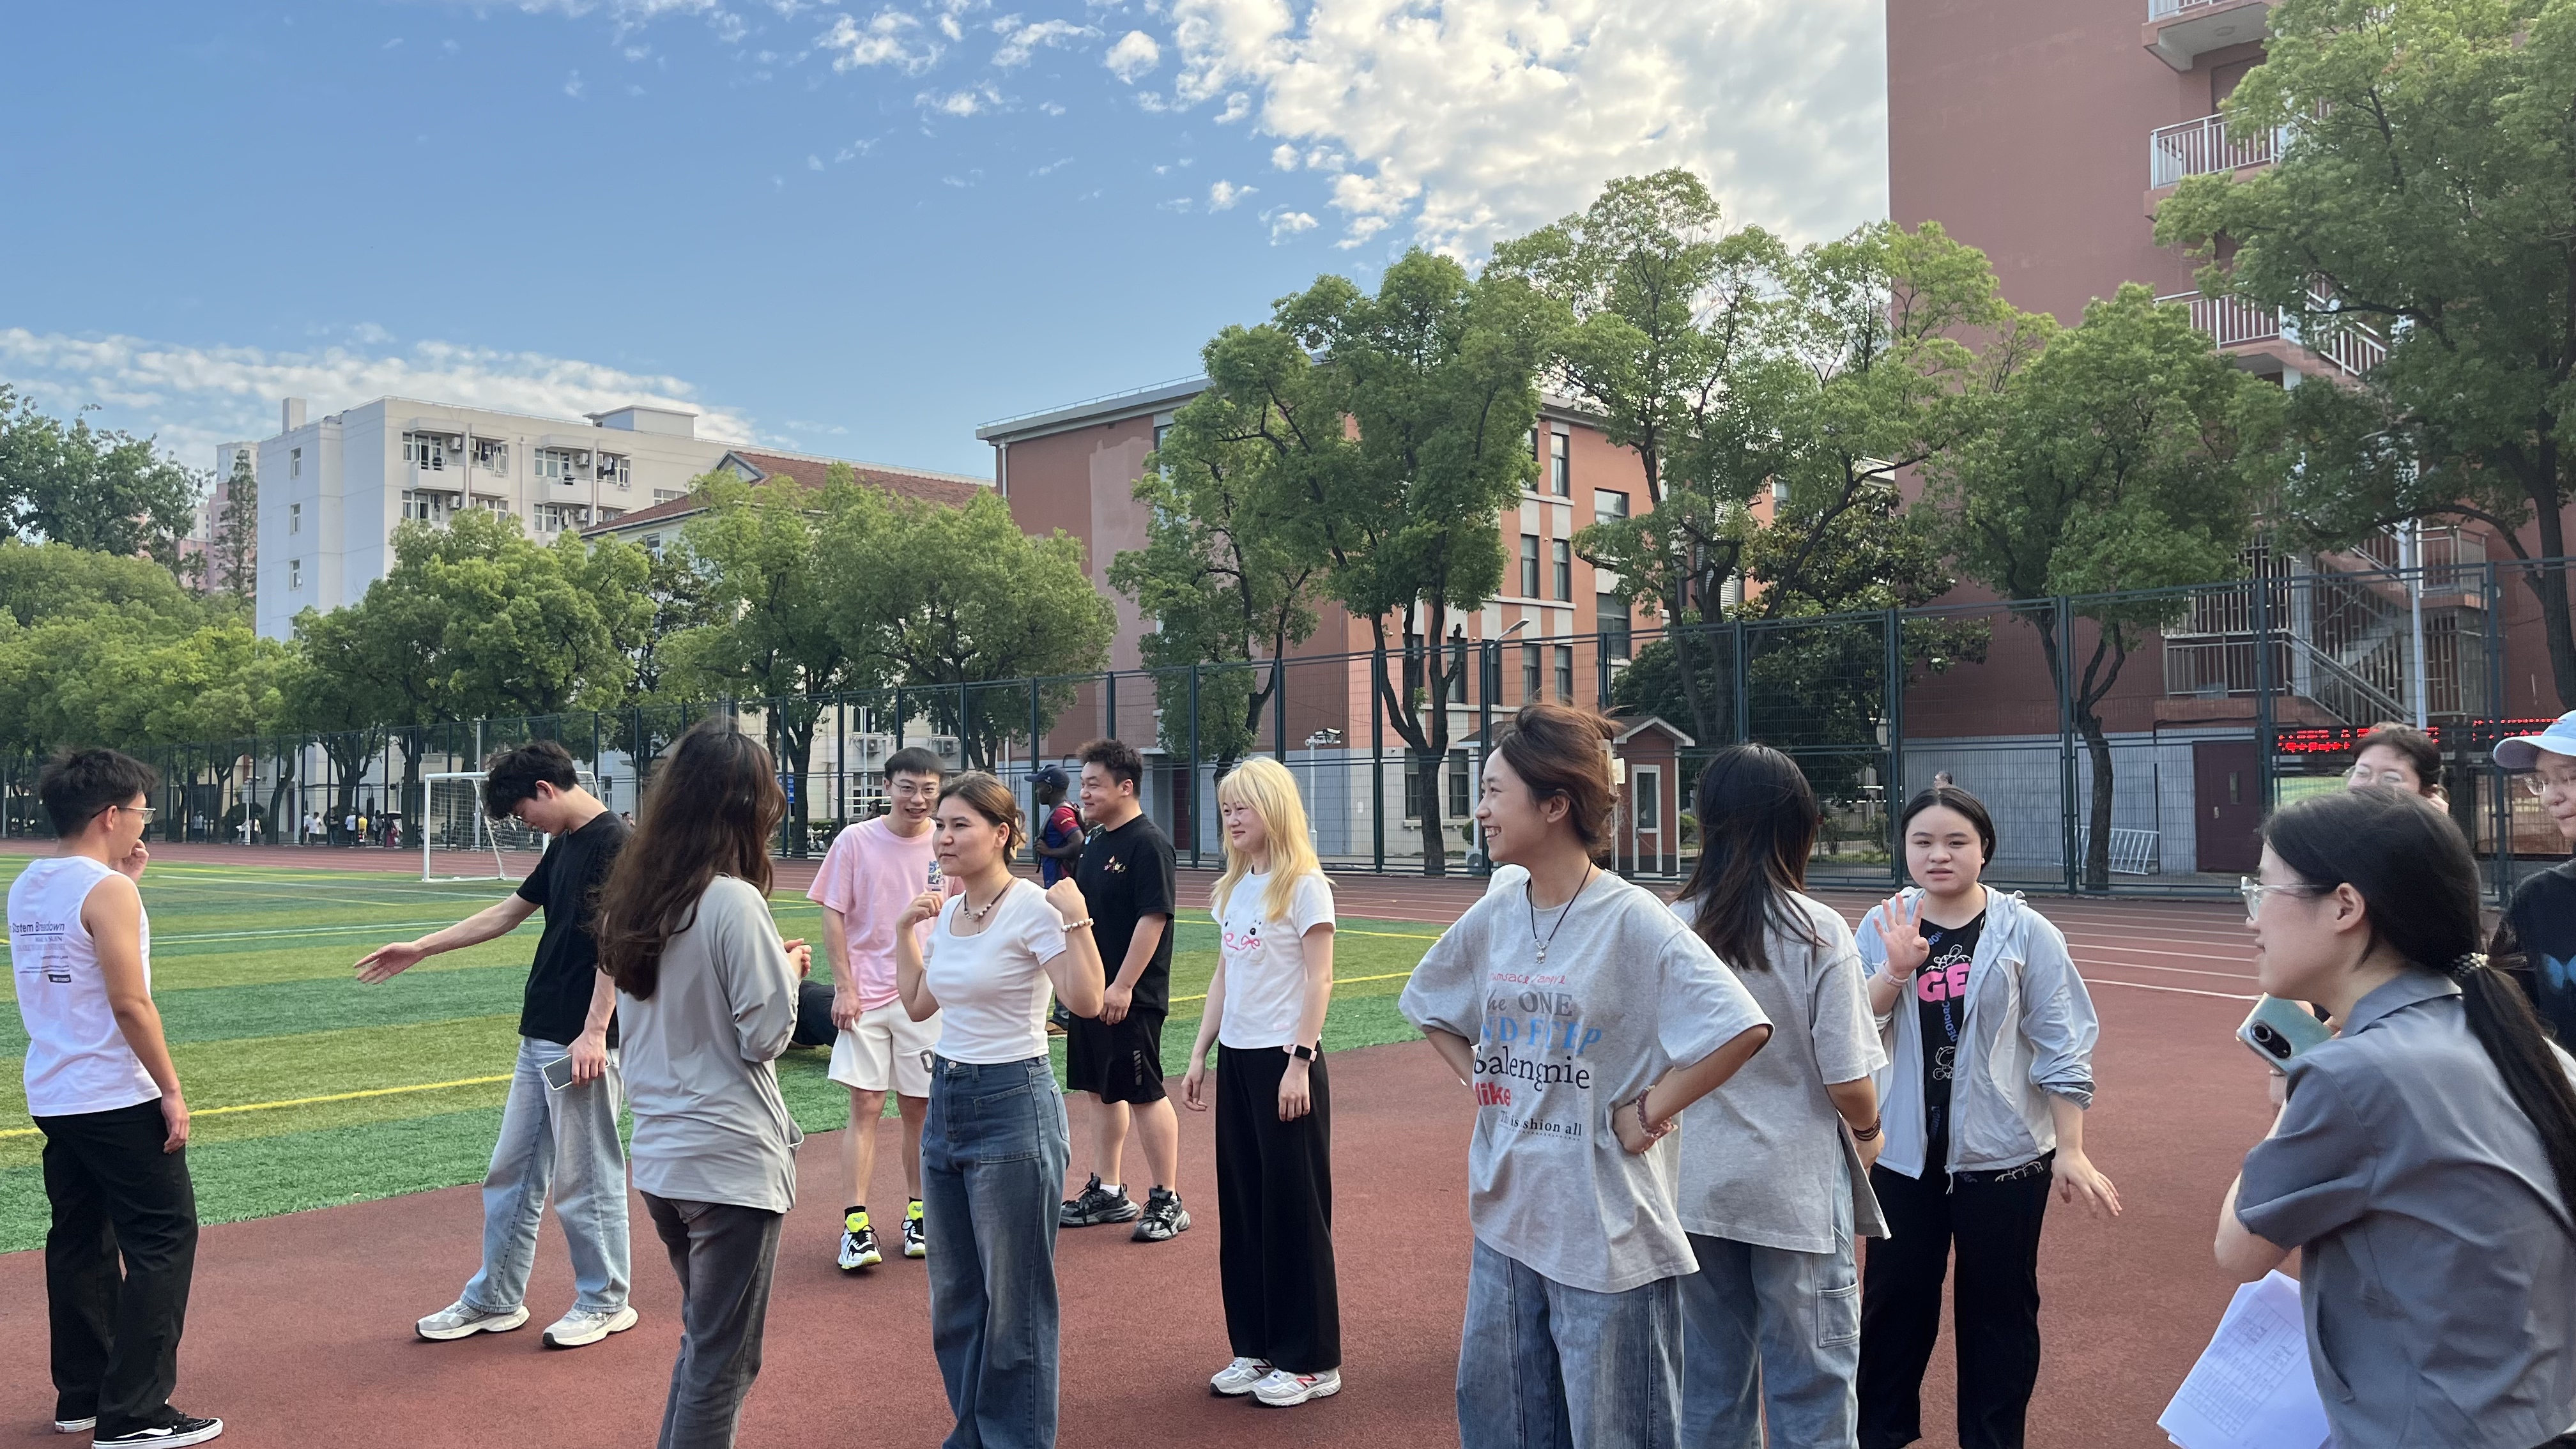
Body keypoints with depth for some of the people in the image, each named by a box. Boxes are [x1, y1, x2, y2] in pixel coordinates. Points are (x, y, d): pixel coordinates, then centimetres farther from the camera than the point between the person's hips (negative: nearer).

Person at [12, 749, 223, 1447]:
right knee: (164, 1239, -2)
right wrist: (172, 1091, -14)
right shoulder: (108, 891, -17)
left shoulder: (26, 887, 9)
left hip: (52, 1098, 9)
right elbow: (130, 1003, -20)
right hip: (117, 1101, -9)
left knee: (81, 1242, 17)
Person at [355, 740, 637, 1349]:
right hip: (540, 1036, 10)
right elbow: (509, 912, 24)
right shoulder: (563, 845, 15)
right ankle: (495, 1300, 28)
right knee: (512, 1172, 16)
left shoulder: (612, 841, -15)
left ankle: (606, 1302, 17)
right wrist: (419, 950, 26)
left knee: (584, 1177, 2)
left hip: (584, 1044, -10)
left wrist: (593, 1032, -24)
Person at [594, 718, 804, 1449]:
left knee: (703, 1339, 25)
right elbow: (765, 1037, -17)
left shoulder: (634, 894, 5)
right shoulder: (734, 901, -19)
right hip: (730, 1160, -8)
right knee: (723, 1359, 6)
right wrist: (786, 972, 1)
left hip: (658, 1154, 8)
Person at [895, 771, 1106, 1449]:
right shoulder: (948, 911, 8)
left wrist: (1075, 917, -26)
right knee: (953, 1294, 17)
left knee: (1014, 1297, 3)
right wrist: (904, 930, 16)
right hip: (946, 1102, 8)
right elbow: (919, 1004, 19)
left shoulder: (1032, 908, -15)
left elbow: (1085, 1000, -24)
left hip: (1013, 1104, -8)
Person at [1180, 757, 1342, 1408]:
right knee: (1242, 1206, 12)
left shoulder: (1303, 885, -10)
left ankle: (1311, 1360, 12)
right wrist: (1199, 1055, 13)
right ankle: (1255, 1347, 24)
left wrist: (1300, 1062, -18)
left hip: (1283, 1060, -7)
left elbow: (1319, 979, -13)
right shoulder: (1232, 889, 11)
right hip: (1236, 1059, 7)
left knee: (1294, 1208, 1)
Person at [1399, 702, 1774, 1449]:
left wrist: (1649, 1112, -17)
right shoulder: (1494, 916, 3)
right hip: (1507, 1218, 6)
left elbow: (1743, 1028, -24)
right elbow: (1429, 1005, 20)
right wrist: (1476, 1076, 6)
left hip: (1606, 1233, -6)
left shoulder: (1633, 922, -16)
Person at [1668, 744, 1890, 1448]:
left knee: (1710, 1388, 17)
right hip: (1797, 1192, -3)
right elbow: (1849, 1083, -12)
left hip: (1698, 1187, 3)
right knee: (1811, 1391, 10)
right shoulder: (1818, 933, -14)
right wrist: (1867, 1132, 9)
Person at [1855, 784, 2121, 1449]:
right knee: (1894, 1299, 11)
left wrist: (2071, 1151, -8)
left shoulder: (2026, 932, -5)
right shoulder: (1882, 927, 1)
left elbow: (2062, 1048, -5)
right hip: (1904, 1153, 2)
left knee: (1998, 1308, 9)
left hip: (2002, 1154, -2)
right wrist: (1896, 970, -19)